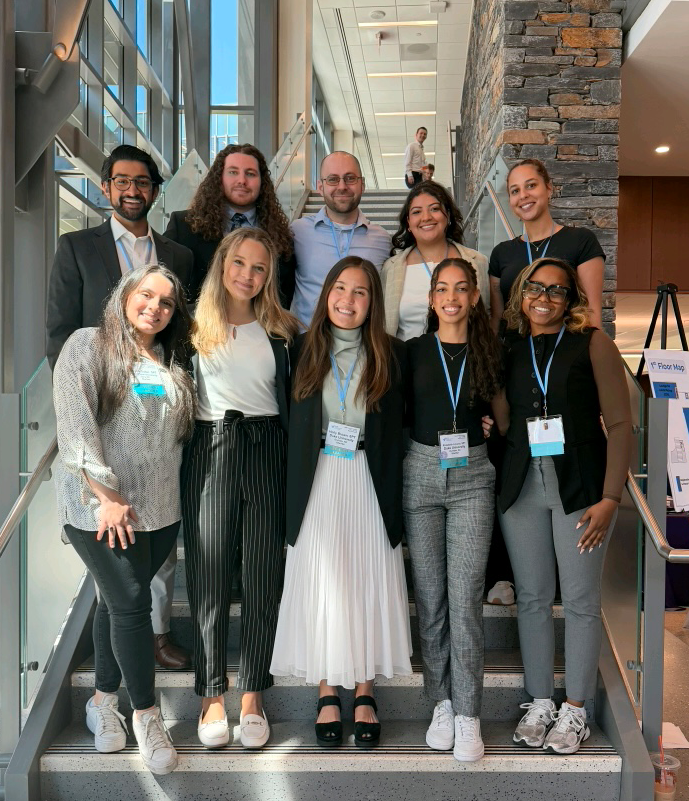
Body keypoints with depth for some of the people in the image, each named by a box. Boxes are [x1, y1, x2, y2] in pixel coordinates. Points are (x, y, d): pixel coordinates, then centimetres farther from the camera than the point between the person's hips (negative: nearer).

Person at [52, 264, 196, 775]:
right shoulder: (88, 346, -3)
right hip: (102, 509, -5)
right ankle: (146, 714, 11)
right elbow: (75, 425, -11)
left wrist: (176, 501, 7)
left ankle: (104, 702, 27)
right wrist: (106, 495, -15)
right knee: (131, 603, -5)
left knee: (119, 602, 12)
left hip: (160, 510, 5)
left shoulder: (172, 364, 13)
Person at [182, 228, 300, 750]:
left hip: (267, 451, 1)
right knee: (209, 575, 3)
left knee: (264, 575, 4)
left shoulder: (282, 331, 10)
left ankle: (253, 696, 16)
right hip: (211, 449, -1)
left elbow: (295, 401, 10)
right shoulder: (196, 327, 6)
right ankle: (213, 695, 16)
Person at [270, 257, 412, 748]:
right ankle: (327, 693, 19)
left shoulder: (392, 355, 1)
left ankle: (364, 693, 20)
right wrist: (292, 492, -2)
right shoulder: (303, 350, 3)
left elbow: (397, 431, 2)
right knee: (320, 584, 4)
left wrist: (392, 494, -6)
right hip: (317, 482, 1)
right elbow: (290, 426, 5)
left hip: (370, 483, 0)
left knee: (367, 583, 5)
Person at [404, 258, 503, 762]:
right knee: (430, 595, 5)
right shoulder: (413, 351, 5)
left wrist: (489, 425, 0)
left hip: (473, 477, 0)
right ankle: (442, 702, 18)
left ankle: (468, 716, 3)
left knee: (466, 597, -6)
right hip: (422, 473, 1)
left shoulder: (491, 352, 6)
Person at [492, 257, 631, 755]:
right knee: (532, 598, 9)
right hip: (522, 485, 3)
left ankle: (575, 710, 17)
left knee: (581, 600, 3)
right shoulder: (509, 350, 11)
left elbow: (620, 424, -4)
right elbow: (504, 424, 12)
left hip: (579, 484, -3)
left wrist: (610, 497, -11)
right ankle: (540, 704, 22)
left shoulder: (592, 344, 1)